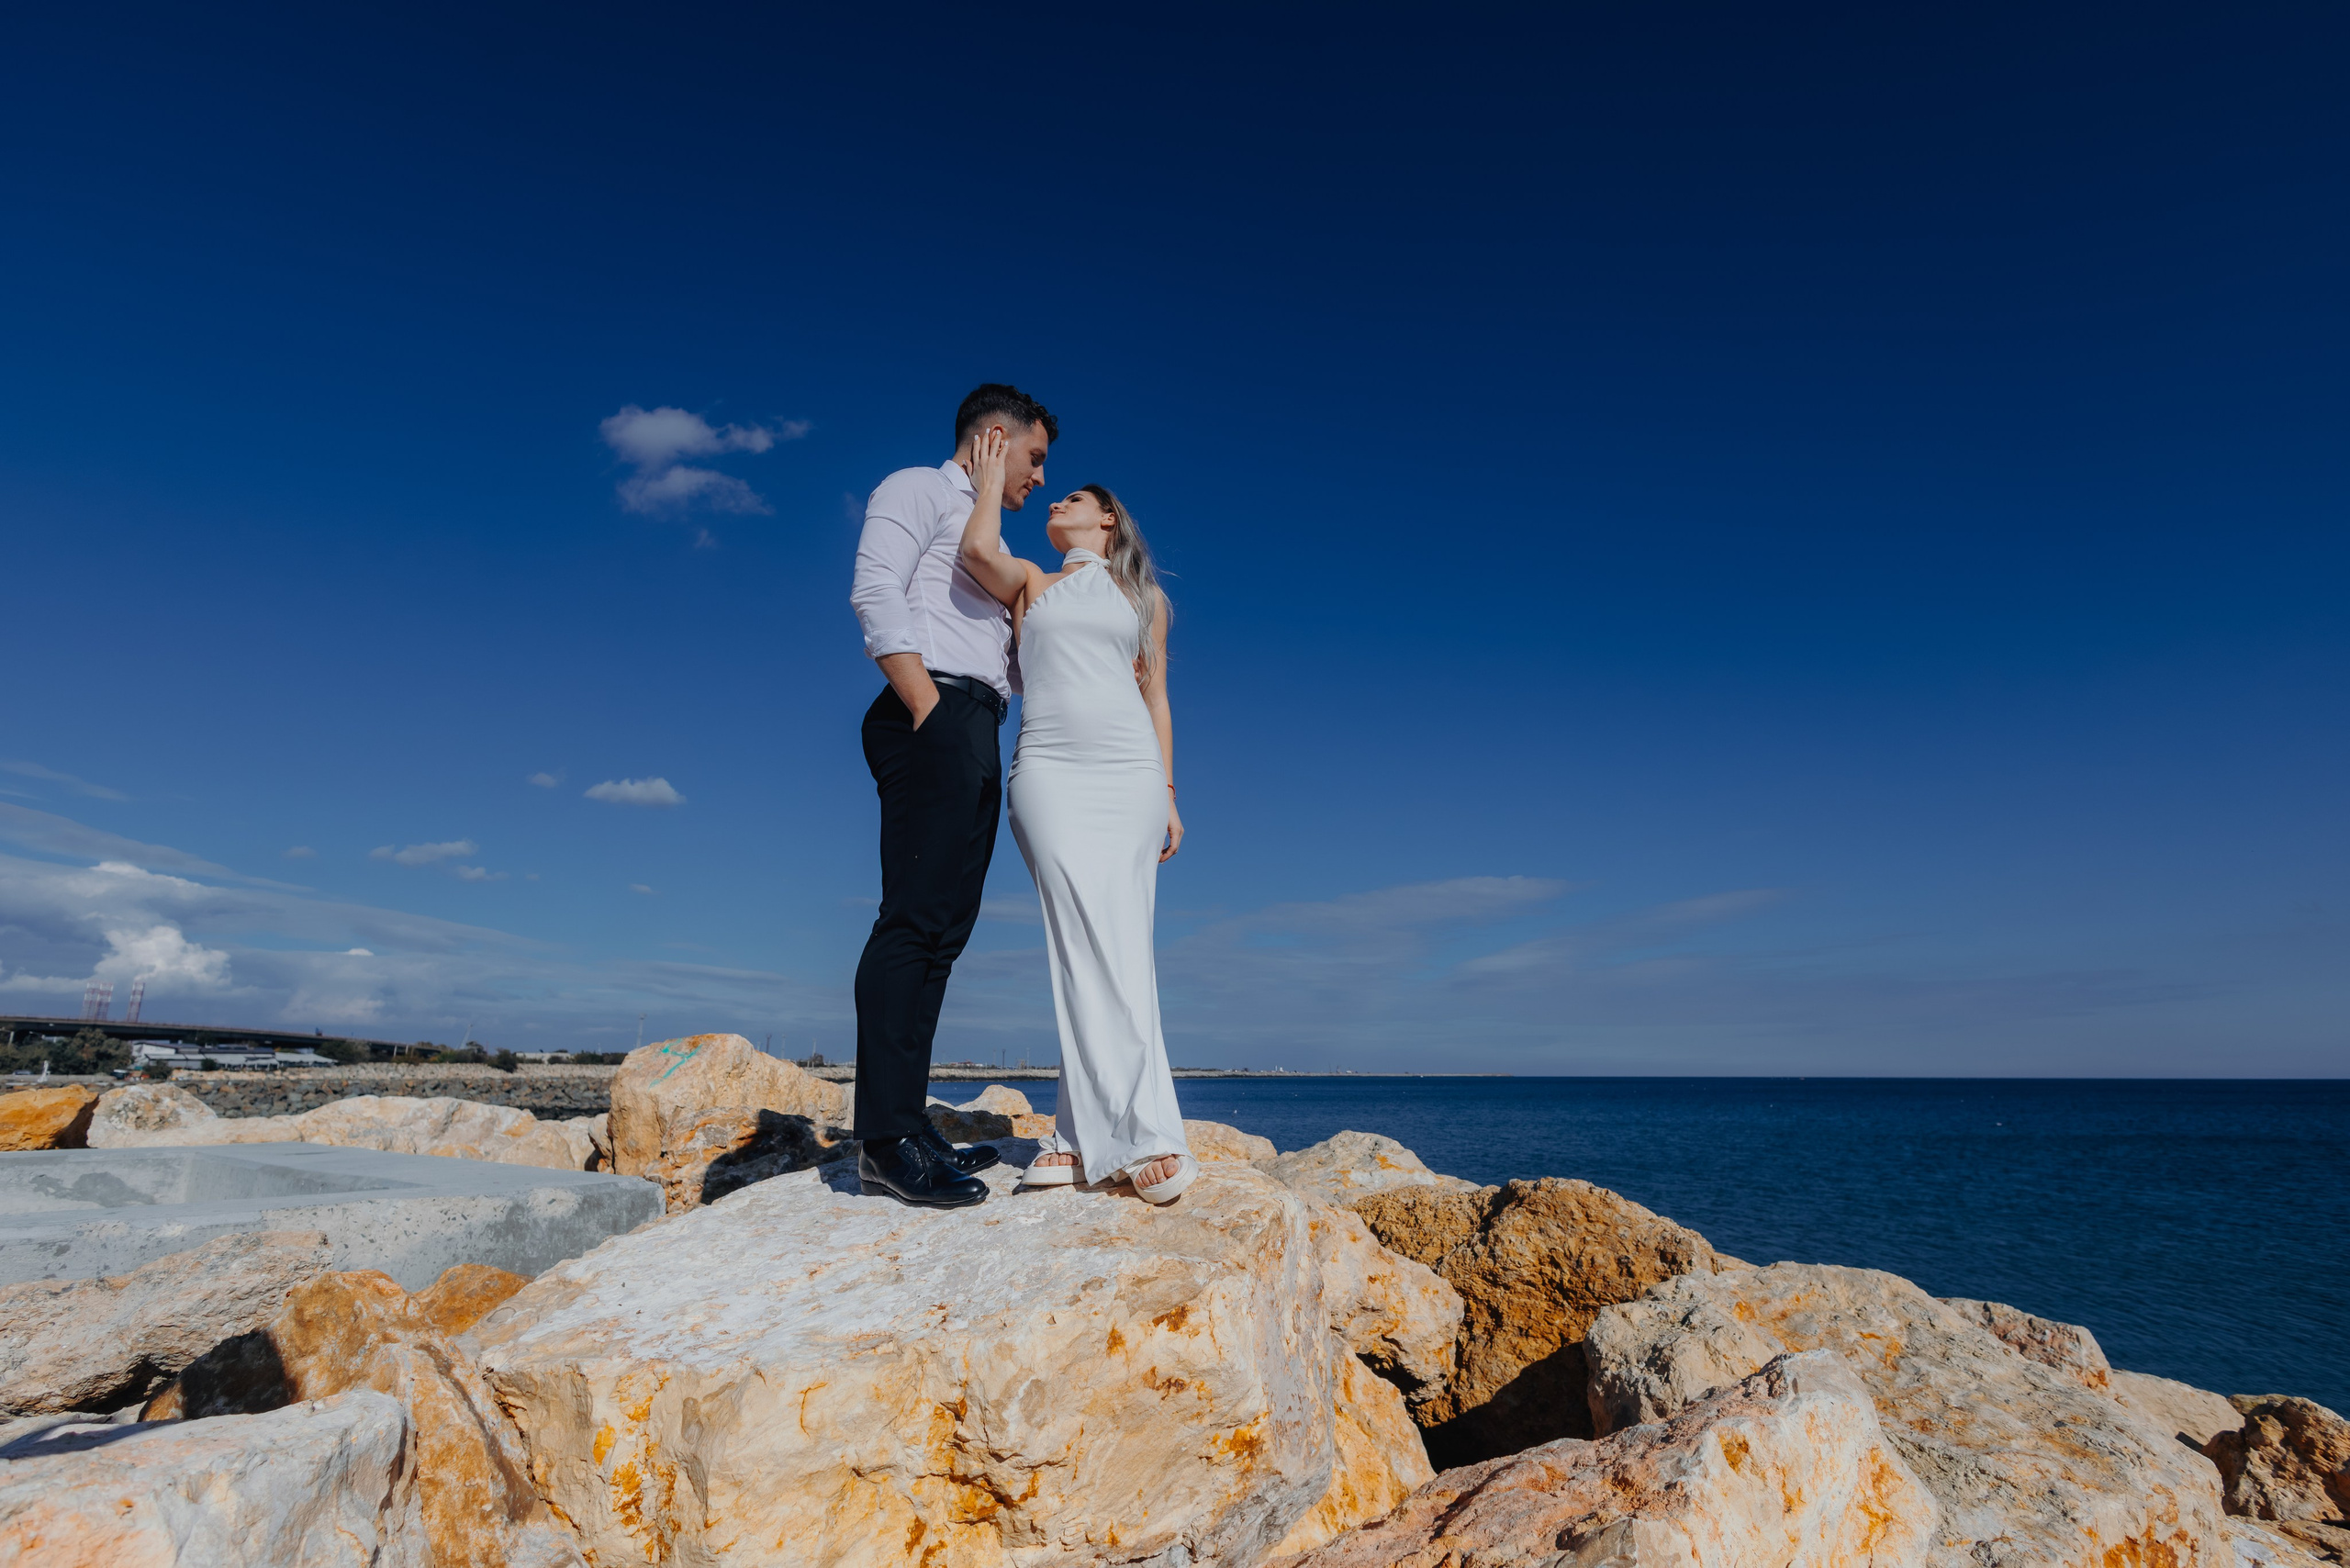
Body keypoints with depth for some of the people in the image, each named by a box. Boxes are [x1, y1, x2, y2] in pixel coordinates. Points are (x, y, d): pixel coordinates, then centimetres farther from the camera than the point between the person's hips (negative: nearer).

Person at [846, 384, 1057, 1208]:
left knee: (942, 930, 3)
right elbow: (876, 592, -9)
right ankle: (887, 1136, -16)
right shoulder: (918, 490, 7)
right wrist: (927, 708, -17)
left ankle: (905, 1126, 5)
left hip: (974, 737, 9)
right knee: (915, 919, -15)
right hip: (936, 718, -9)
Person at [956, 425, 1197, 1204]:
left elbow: (1156, 697, 17)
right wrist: (991, 480, 11)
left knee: (1112, 949, -10)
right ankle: (1146, 1135, -16)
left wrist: (1169, 794, 9)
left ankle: (1086, 1131, -8)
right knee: (1094, 944, -14)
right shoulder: (1030, 581, 18)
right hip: (1049, 768, -1)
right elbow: (977, 551, -6)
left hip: (1130, 771, 1)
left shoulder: (1145, 597, 21)